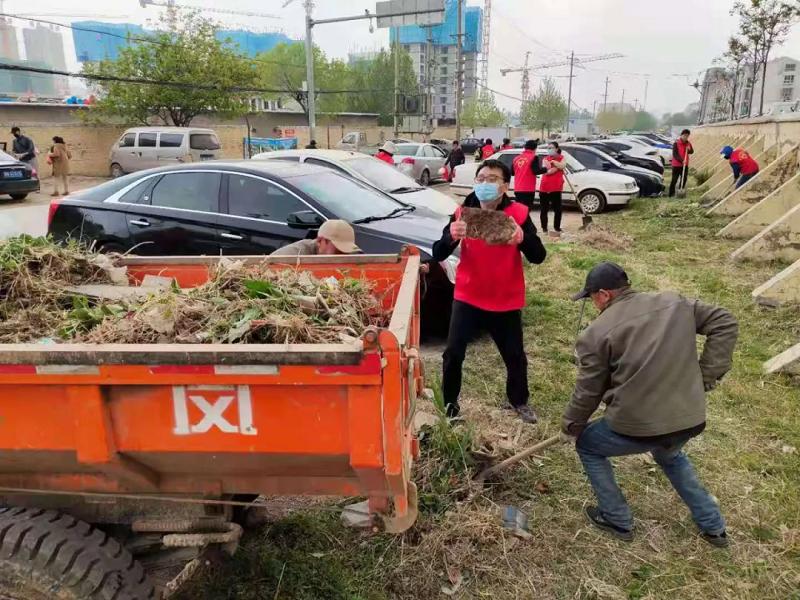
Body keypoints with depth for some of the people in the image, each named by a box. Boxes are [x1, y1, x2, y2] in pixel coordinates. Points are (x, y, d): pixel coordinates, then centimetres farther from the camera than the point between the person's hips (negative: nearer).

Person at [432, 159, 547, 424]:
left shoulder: (518, 214, -10)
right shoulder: (463, 213, -8)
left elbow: (539, 257, -16)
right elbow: (437, 255, -13)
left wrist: (522, 238, -37)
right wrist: (452, 236, -34)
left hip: (506, 301, 0)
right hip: (468, 297, 0)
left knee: (515, 356, 13)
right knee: (453, 353, -3)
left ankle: (519, 401, 40)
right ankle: (450, 403, 20)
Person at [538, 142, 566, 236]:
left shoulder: (561, 158, 7)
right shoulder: (545, 159, 9)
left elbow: (563, 166, -16)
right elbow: (546, 171, -9)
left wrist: (553, 162, -15)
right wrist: (558, 166, -10)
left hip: (556, 188, -1)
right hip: (544, 187, 1)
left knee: (557, 209, 1)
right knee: (543, 210, 4)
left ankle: (557, 228, 12)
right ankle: (544, 229, 12)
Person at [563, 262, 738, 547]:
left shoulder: (597, 333, -11)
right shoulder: (674, 303, 4)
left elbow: (588, 390, -4)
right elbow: (725, 323, 9)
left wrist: (572, 423, 13)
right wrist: (707, 374, 6)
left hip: (638, 427, -6)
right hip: (690, 420, 6)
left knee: (587, 445, 22)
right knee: (669, 455, 39)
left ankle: (617, 520, 29)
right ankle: (713, 526, 42)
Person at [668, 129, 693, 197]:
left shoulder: (688, 143, 6)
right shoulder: (676, 143, -11)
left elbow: (692, 151, 11)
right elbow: (675, 154, -15)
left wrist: (689, 149, -12)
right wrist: (682, 160, -25)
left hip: (685, 165, 6)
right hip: (676, 165, -6)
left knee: (683, 180, 9)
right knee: (674, 180, -3)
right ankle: (671, 194, 2)